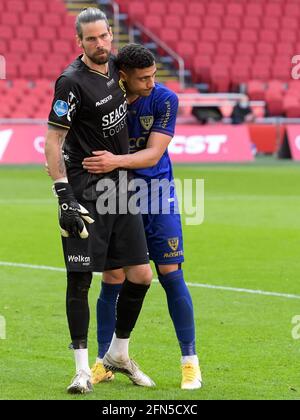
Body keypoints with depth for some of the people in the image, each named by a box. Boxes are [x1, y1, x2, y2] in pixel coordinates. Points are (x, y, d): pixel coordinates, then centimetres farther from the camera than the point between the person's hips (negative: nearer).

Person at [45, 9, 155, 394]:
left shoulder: (115, 66, 7)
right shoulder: (72, 81, -14)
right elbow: (53, 141, -13)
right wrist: (63, 196, -19)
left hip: (121, 186, 7)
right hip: (86, 192, -7)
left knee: (141, 276, 6)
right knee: (80, 279, -7)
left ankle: (119, 354, 24)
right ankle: (82, 369, -1)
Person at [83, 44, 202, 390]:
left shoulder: (164, 100, -12)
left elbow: (153, 153, -19)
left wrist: (116, 161, -34)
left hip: (157, 193, -1)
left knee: (171, 275, -5)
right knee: (112, 278, -1)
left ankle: (190, 361, 5)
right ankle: (103, 361, 12)